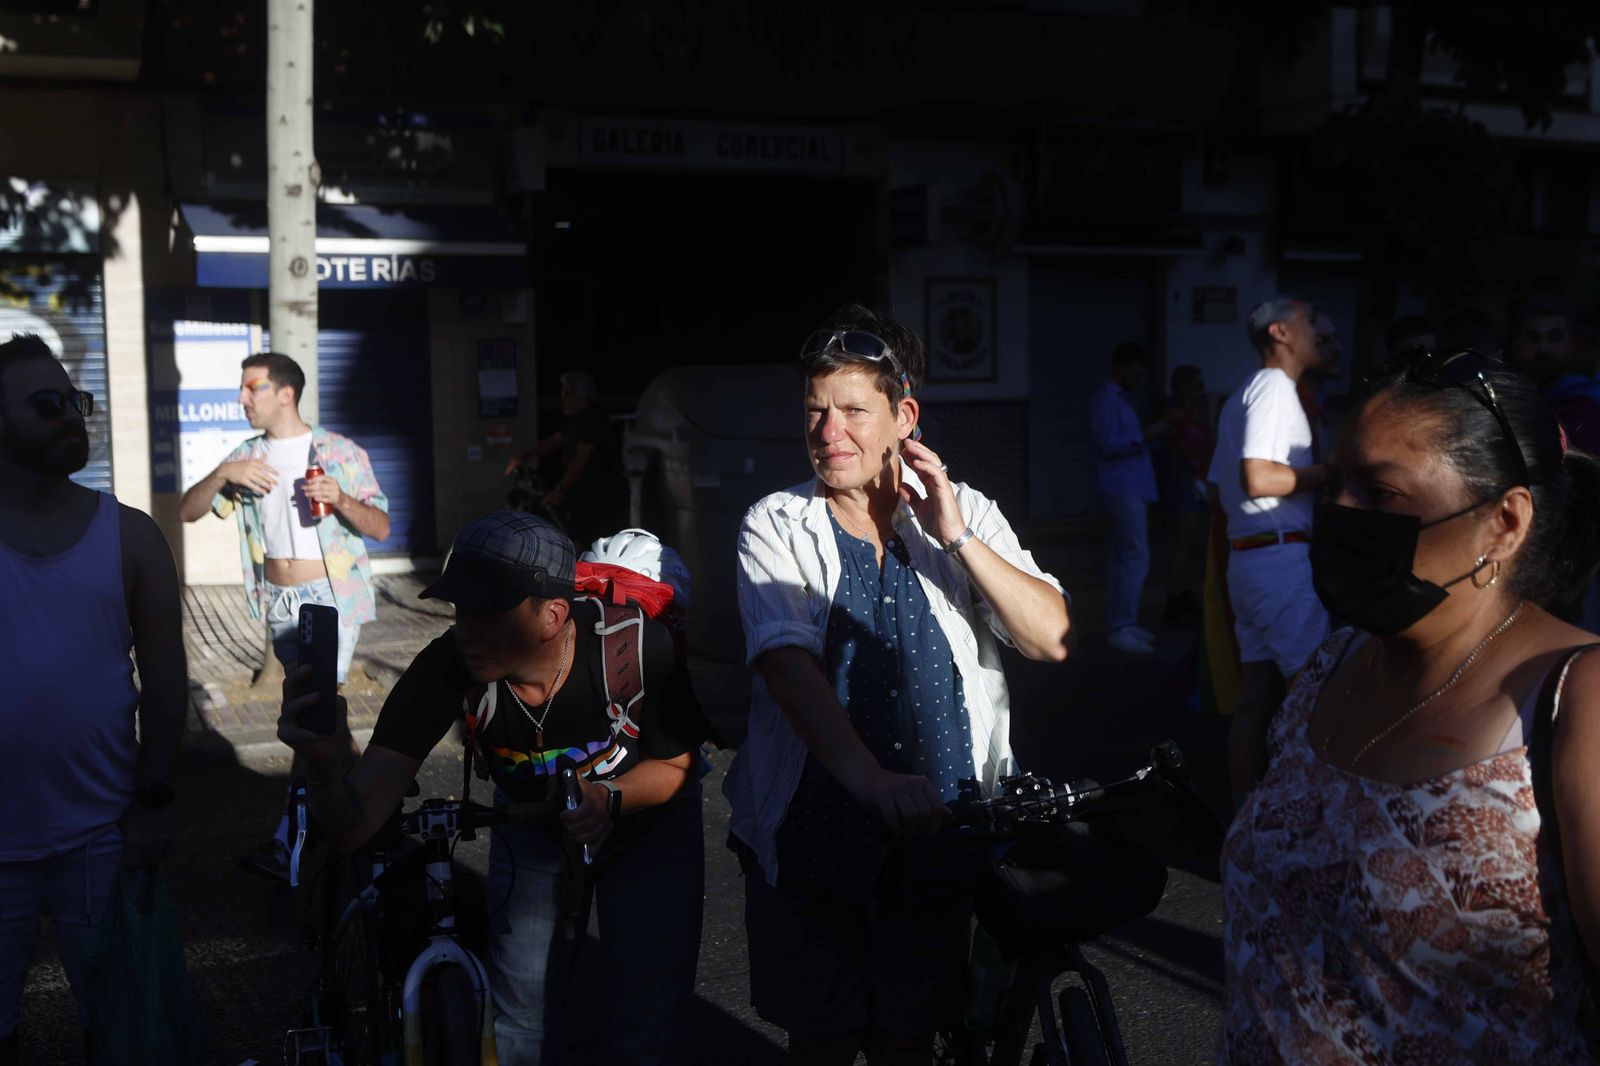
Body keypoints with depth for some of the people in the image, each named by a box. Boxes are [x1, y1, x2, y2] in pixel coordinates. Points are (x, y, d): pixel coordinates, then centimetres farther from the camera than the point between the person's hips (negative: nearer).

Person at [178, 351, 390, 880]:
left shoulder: (341, 453, -5)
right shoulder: (247, 456, 8)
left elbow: (381, 526, -5)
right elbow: (188, 511, 2)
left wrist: (342, 500, -24)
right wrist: (221, 474, -17)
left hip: (333, 597, -5)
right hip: (278, 602, 6)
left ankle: (287, 845, -11)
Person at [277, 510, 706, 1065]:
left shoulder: (638, 648, -36)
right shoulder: (447, 670, -32)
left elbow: (676, 764, -16)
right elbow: (354, 826, -34)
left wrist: (609, 798, -37)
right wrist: (327, 764, -56)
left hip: (649, 820, -1)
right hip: (531, 827, 1)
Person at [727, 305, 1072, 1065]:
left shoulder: (965, 514, 2)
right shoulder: (776, 527, -6)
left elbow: (1053, 640, -7)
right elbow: (788, 664, -21)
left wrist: (958, 538, -17)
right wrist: (872, 780, -36)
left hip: (937, 828, 2)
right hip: (812, 830, -1)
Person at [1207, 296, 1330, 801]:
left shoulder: (1243, 397, 22)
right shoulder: (1274, 386, -9)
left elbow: (1220, 487, 25)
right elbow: (1257, 477, -21)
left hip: (1247, 556, 10)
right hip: (1280, 556, -10)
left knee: (1256, 694, 9)